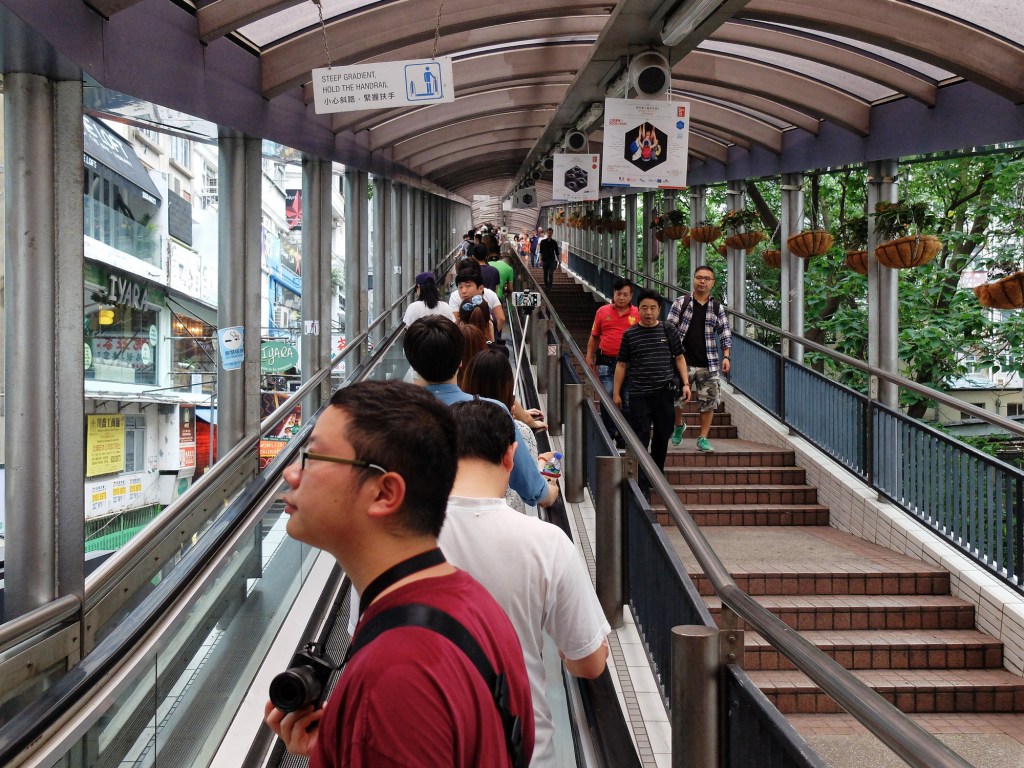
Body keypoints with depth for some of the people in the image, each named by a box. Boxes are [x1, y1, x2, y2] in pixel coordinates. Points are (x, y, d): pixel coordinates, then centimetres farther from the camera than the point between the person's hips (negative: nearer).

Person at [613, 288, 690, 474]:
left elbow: (679, 358, 10)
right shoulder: (630, 335, 1)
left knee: (663, 435, 13)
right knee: (640, 438, -4)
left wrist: (686, 383, 0)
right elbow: (621, 365, 6)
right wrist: (616, 393, 4)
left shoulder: (668, 331, 4)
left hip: (665, 393, 2)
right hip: (639, 395, -2)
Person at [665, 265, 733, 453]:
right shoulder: (680, 303, 0)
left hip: (709, 364, 2)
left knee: (709, 401, 1)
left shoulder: (718, 308, 7)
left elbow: (725, 333, 8)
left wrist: (726, 357, -3)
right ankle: (678, 425, 33)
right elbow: (670, 329, 0)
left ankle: (703, 438, 12)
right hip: (683, 361, -2)